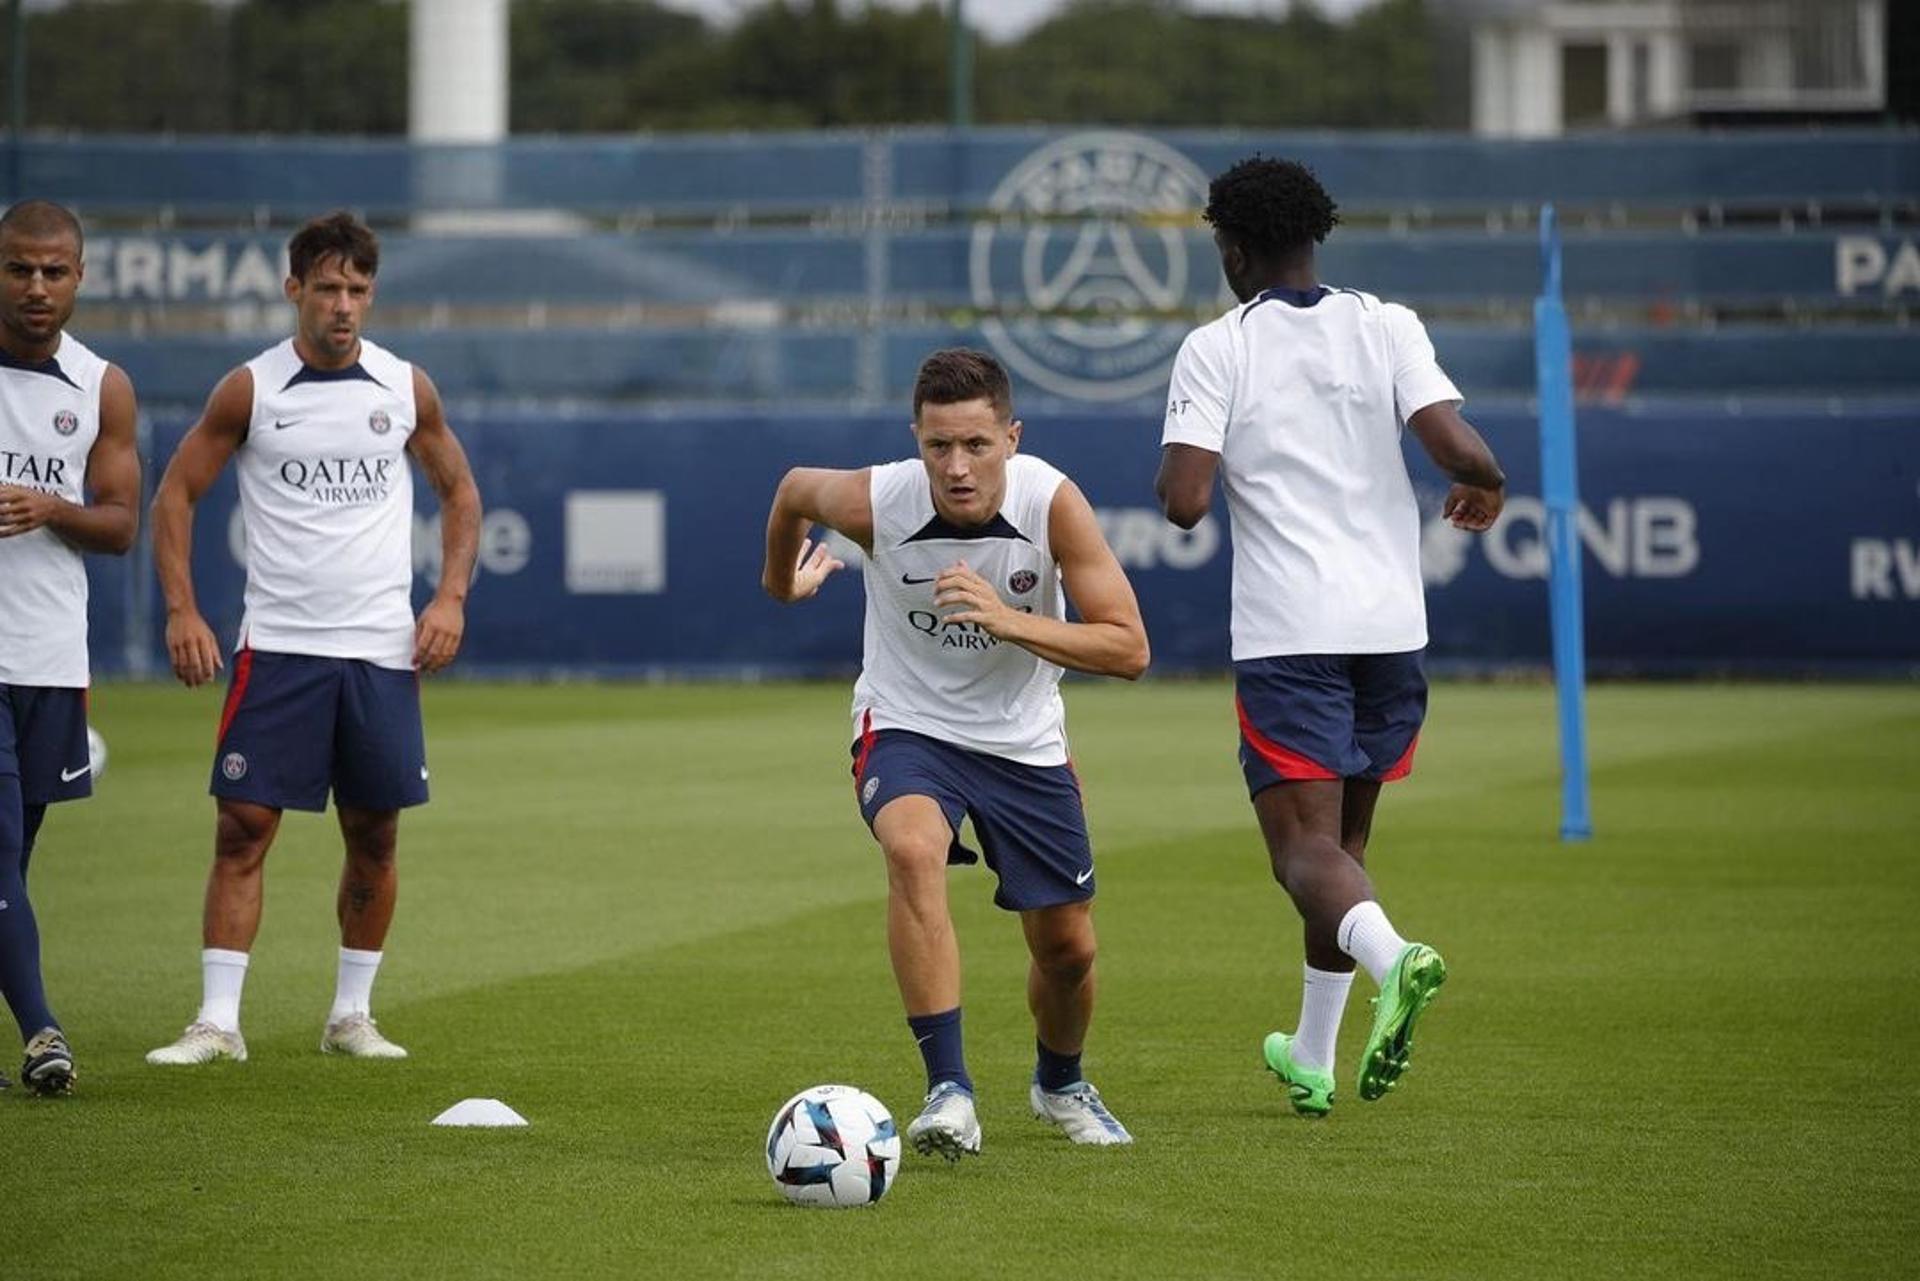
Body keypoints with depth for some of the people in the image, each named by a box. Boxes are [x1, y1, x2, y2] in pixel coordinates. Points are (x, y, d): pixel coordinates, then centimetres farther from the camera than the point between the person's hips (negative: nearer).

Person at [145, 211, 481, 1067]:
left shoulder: (406, 388, 3)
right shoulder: (249, 391, -2)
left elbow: (458, 491, 14)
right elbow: (176, 493, 3)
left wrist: (451, 597, 0)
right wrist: (182, 611, -6)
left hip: (383, 649, 2)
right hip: (278, 645, -2)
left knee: (374, 835, 7)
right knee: (243, 827, -8)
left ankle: (352, 1013, 19)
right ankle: (218, 1020, -6)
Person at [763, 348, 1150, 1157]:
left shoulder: (1052, 502, -23)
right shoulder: (875, 501, -23)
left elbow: (1128, 649, -25)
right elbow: (795, 489, 2)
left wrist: (1010, 621, -38)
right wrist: (783, 580, 21)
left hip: (1023, 740, 2)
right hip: (906, 727, -2)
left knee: (1067, 947, 8)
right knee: (914, 850, -35)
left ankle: (1059, 1085, 42)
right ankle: (948, 1091, -34)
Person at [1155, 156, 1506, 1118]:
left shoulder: (1214, 351, -3)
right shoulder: (1387, 327, 3)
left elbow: (1183, 501, -12)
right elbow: (1456, 448, -10)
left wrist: (1175, 476, 11)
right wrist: (1486, 486, 13)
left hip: (1286, 636, -4)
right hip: (1391, 625, 4)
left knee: (1307, 848, -7)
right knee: (1343, 839, 18)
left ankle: (1391, 956, -39)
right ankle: (1312, 1059, 24)